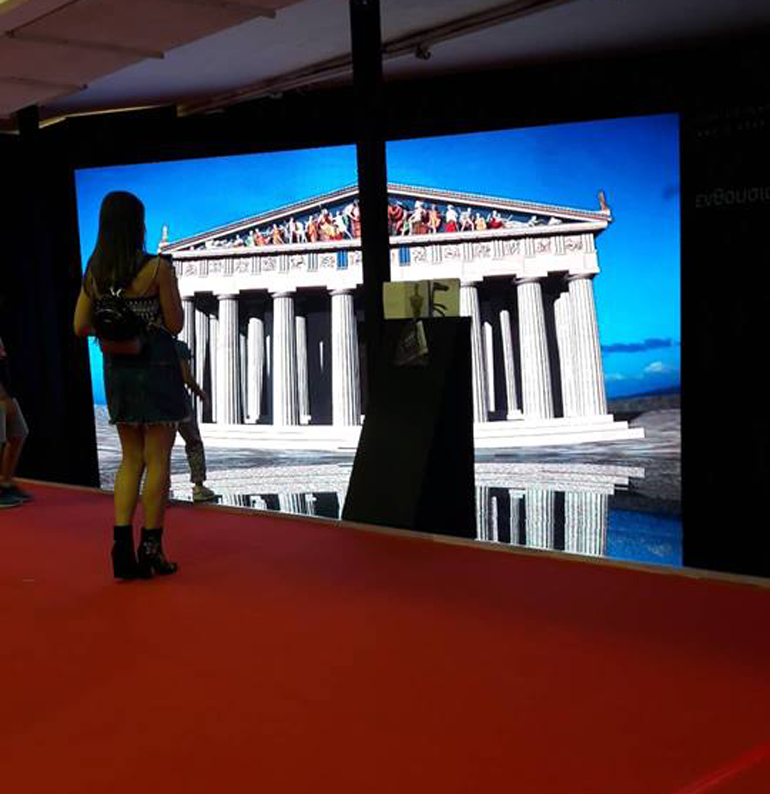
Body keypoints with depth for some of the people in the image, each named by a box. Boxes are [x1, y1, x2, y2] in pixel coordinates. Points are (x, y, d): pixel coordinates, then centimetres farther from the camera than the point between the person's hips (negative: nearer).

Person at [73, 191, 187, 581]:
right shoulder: (158, 267, -11)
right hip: (157, 366, -5)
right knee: (157, 460, 3)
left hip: (117, 369, 6)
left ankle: (123, 547, 6)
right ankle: (151, 548, 6)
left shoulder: (94, 271, 5)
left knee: (131, 459, 14)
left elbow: (81, 327, 6)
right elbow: (175, 325, -9)